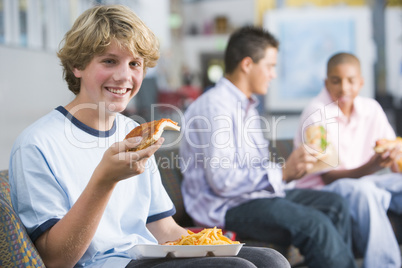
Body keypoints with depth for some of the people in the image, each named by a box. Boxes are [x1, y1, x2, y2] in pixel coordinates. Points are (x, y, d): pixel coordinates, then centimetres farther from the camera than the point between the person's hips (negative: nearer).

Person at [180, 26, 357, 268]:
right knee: (313, 223, -25)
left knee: (335, 205, 0)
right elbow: (222, 180, -23)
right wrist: (282, 172, -20)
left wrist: (290, 166, 3)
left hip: (256, 193, 10)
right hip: (224, 206, -10)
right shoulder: (214, 105, -15)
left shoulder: (249, 106, 17)